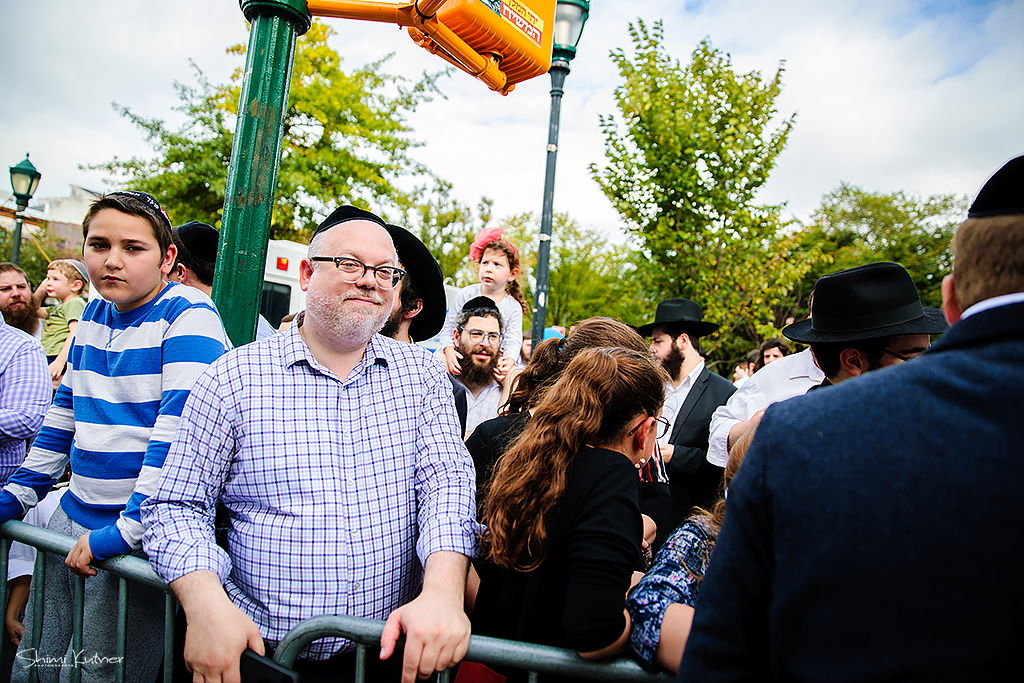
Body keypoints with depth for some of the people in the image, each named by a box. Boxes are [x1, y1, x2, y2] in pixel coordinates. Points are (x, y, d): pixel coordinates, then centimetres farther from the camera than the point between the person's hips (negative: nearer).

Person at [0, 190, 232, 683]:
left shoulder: (187, 318, -14)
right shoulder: (93, 314, 10)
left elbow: (181, 432, -22)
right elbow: (64, 413, 19)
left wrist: (127, 530, -23)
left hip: (141, 537, -7)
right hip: (73, 517, 7)